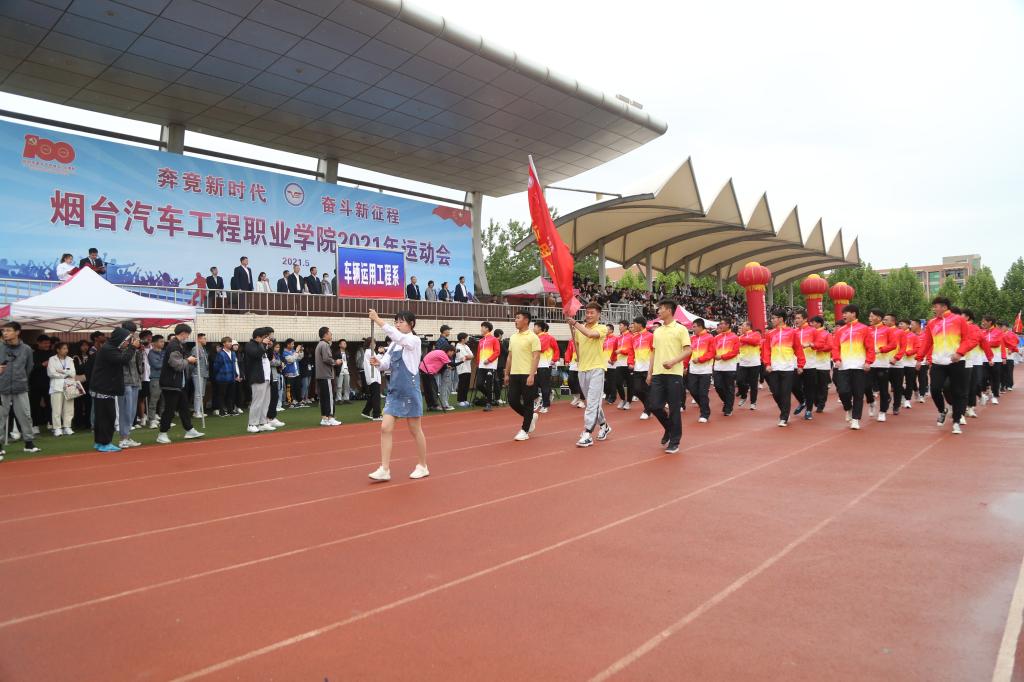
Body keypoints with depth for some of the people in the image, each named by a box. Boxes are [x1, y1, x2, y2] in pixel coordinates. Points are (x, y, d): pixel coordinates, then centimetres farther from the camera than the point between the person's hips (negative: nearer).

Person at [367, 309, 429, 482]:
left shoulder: (414, 340, -8)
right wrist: (378, 363, -15)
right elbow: (386, 365, 7)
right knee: (385, 428, -2)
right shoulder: (394, 343, 11)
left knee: (415, 430, 5)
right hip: (394, 391, 6)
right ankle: (384, 470, 1)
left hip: (409, 391, -6)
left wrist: (377, 320, -28)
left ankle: (422, 467, 20)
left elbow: (396, 335, -27)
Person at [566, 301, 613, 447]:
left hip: (596, 369, -6)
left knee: (592, 403, -10)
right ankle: (604, 426, 33)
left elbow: (590, 334, -25)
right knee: (593, 402, 16)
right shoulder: (579, 328, 10)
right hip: (582, 369, 6)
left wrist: (575, 323, -22)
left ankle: (588, 434, -10)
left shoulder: (602, 328, -5)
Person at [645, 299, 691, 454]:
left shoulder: (680, 329, -3)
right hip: (658, 374, 6)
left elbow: (688, 350, -9)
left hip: (674, 374, -6)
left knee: (674, 408, 0)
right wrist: (649, 372, 13)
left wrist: (673, 361, -22)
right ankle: (669, 428, 28)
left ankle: (674, 441, 11)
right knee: (653, 406, 2)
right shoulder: (657, 331, 14)